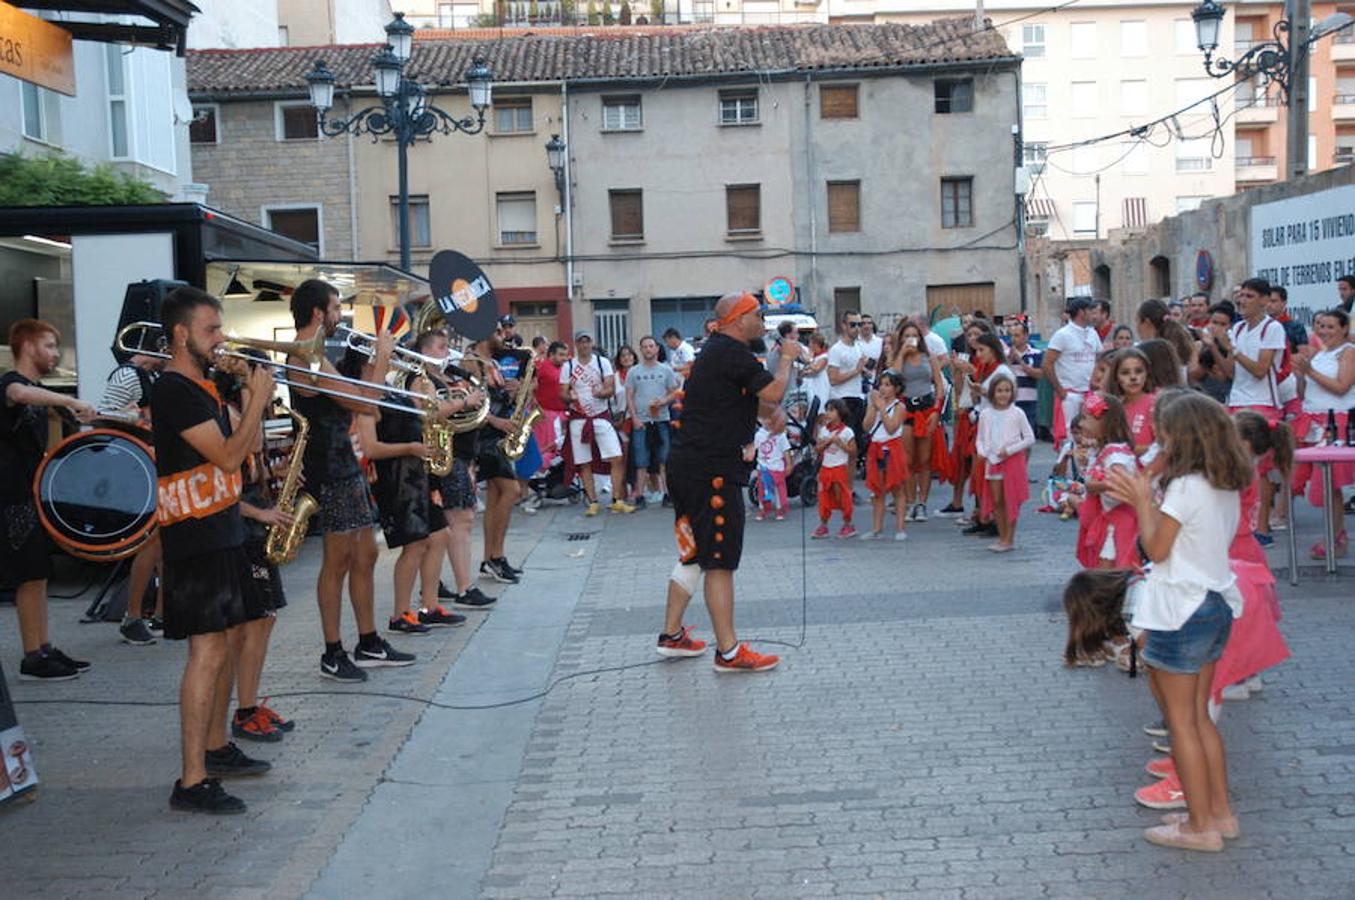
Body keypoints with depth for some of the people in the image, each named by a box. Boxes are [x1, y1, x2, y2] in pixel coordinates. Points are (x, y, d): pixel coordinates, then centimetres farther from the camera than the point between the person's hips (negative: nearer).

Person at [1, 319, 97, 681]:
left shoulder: (38, 391, 17)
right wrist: (71, 401, -48)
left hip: (34, 493, 9)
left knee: (38, 576, 11)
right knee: (31, 577, -7)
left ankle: (45, 650, 17)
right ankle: (32, 659, -2)